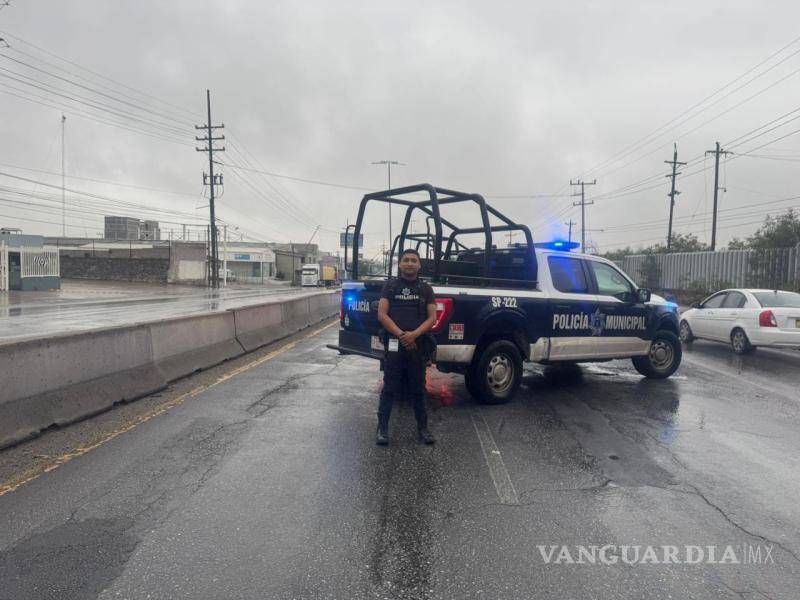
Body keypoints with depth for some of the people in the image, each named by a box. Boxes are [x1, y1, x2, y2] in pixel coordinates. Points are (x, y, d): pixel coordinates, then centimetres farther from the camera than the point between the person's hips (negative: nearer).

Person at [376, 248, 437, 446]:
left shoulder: (425, 289, 10)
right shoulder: (390, 286, 6)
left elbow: (432, 317, 3)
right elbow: (382, 315, -3)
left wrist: (414, 334, -14)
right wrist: (400, 334, -14)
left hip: (418, 345, 2)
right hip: (393, 345, -1)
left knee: (418, 389, 8)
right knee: (390, 388, 0)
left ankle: (423, 428, 17)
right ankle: (382, 428, 8)